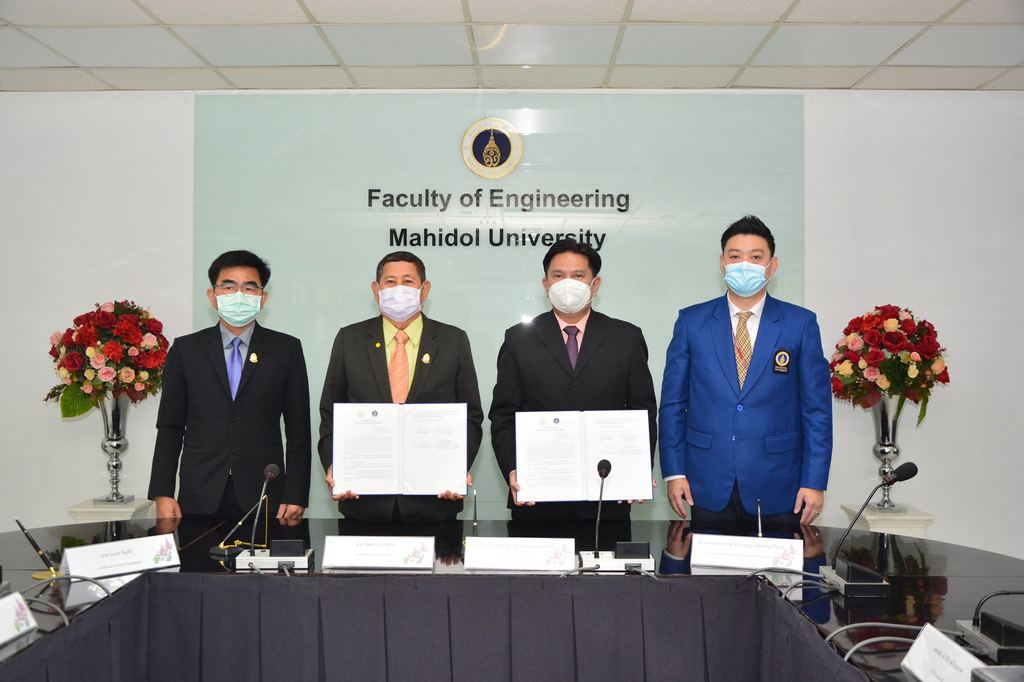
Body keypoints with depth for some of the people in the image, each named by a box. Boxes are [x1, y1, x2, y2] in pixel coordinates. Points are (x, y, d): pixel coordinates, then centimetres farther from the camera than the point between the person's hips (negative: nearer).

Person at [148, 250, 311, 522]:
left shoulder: (286, 349, 5)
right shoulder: (185, 349, 8)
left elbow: (298, 430, 3)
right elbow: (170, 428, 8)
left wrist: (295, 497, -4)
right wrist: (162, 494, -1)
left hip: (264, 499, 0)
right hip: (200, 499, 1)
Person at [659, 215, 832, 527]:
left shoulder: (801, 323, 1)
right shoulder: (691, 321, 3)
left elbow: (816, 408, 1)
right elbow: (673, 403, 5)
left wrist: (814, 481, -4)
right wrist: (674, 472, -1)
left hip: (778, 489, 0)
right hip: (709, 488, 1)